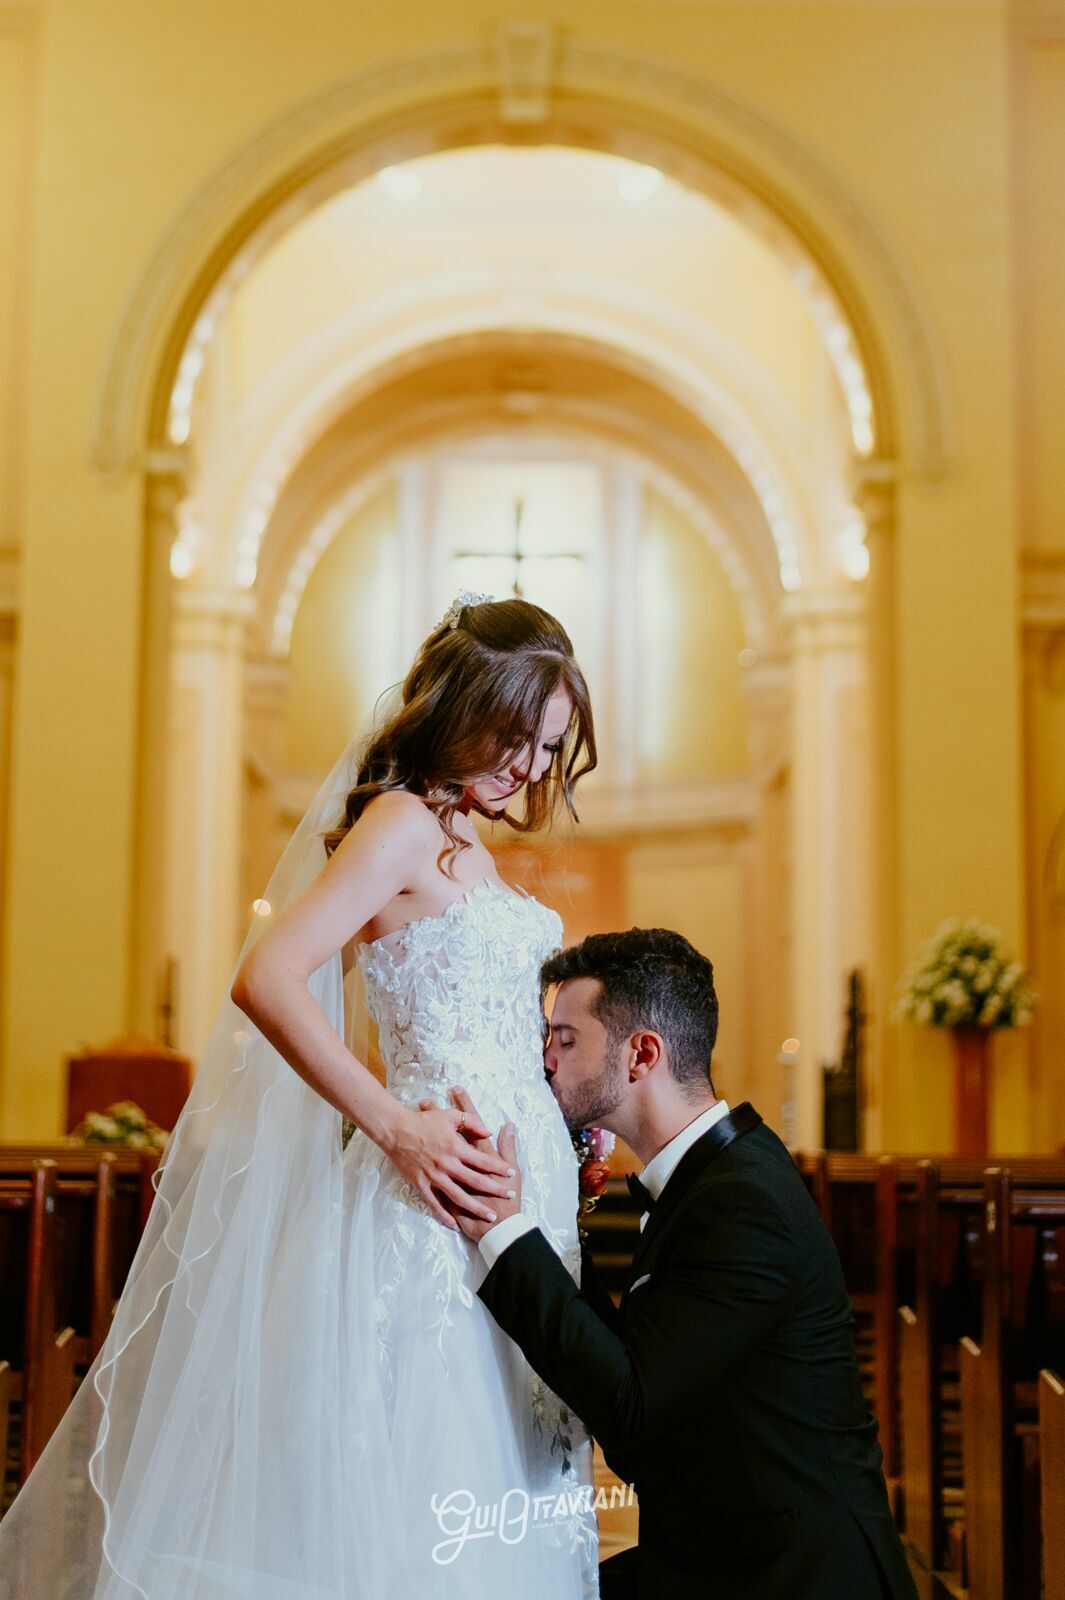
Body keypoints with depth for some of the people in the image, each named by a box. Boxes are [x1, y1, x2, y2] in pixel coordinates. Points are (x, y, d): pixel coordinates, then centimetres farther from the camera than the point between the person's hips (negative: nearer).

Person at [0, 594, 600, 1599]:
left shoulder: (461, 845, 18)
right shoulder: (401, 820, -9)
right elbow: (264, 980, -21)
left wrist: (565, 1129, 8)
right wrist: (396, 1127, -21)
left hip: (518, 1197, 9)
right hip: (439, 1211, -9)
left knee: (490, 1510, 12)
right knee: (413, 1518, -3)